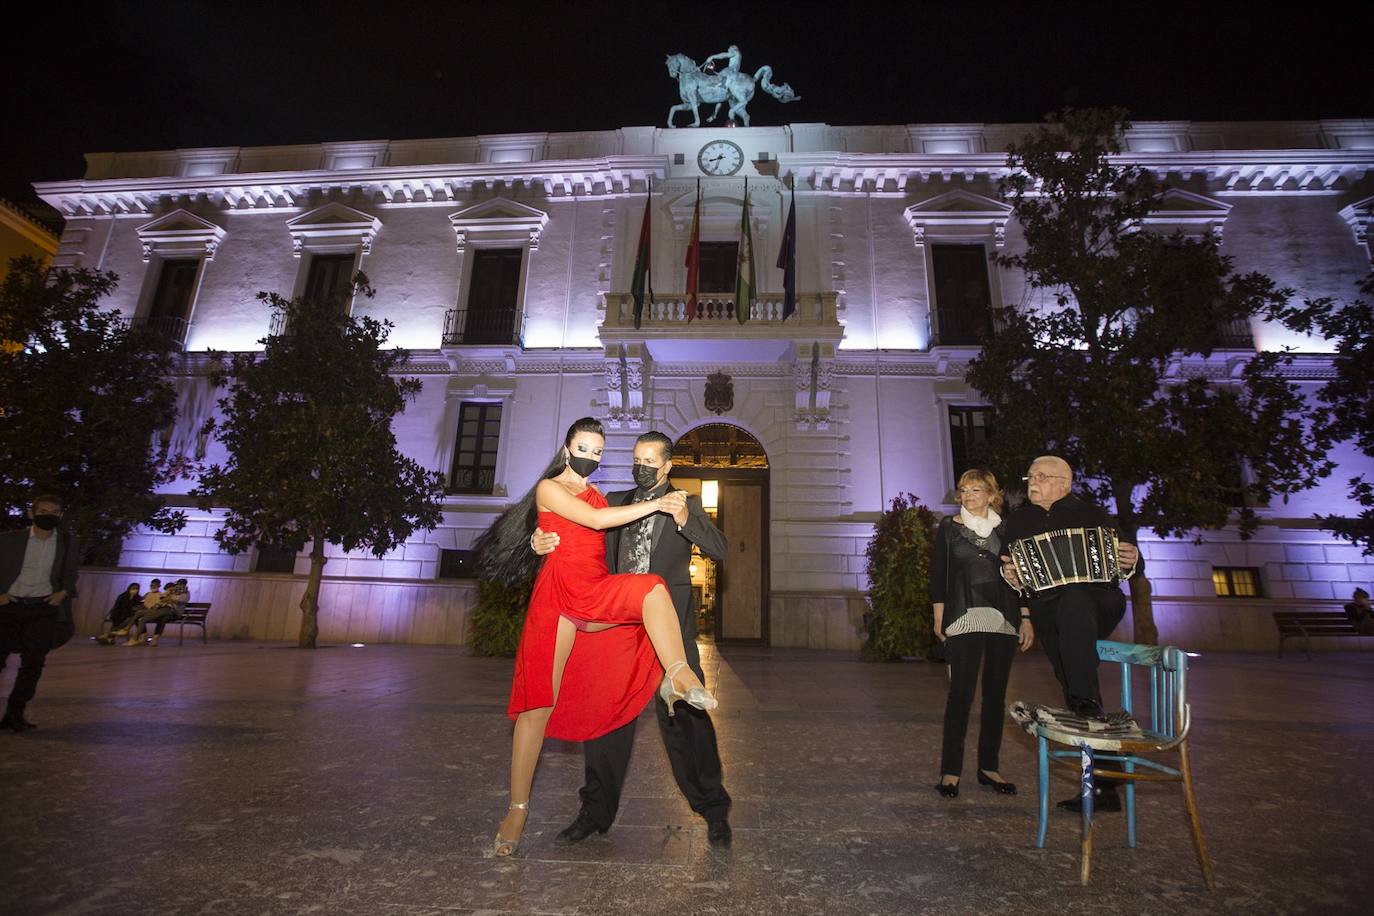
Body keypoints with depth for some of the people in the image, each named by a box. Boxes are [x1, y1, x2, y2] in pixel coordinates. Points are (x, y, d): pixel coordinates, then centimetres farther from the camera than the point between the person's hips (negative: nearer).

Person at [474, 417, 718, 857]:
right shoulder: (549, 488, 2)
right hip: (558, 591, -4)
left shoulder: (598, 494, 22)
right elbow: (594, 520, -12)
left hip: (598, 592, 5)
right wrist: (656, 503, -11)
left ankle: (679, 678, -40)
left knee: (652, 588, -28)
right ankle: (518, 807, 10)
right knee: (540, 700, -3)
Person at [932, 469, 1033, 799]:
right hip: (963, 620, -2)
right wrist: (939, 618, -1)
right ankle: (950, 770, 2)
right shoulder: (949, 527, 3)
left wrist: (1026, 618, 4)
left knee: (996, 694, 9)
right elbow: (938, 573, 3)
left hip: (1003, 620, 3)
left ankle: (988, 767, 21)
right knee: (960, 692, -5)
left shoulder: (1006, 529, 8)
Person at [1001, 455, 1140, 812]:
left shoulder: (1090, 513, 9)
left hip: (1098, 605, -3)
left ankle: (1087, 702, -32)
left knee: (1073, 598, -38)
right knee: (1072, 685, 0)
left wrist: (1131, 561, -12)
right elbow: (1007, 566, 17)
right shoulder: (1018, 521, 17)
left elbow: (1121, 562, 10)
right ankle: (1104, 788, 12)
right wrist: (1008, 574, -6)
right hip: (1049, 615, 3)